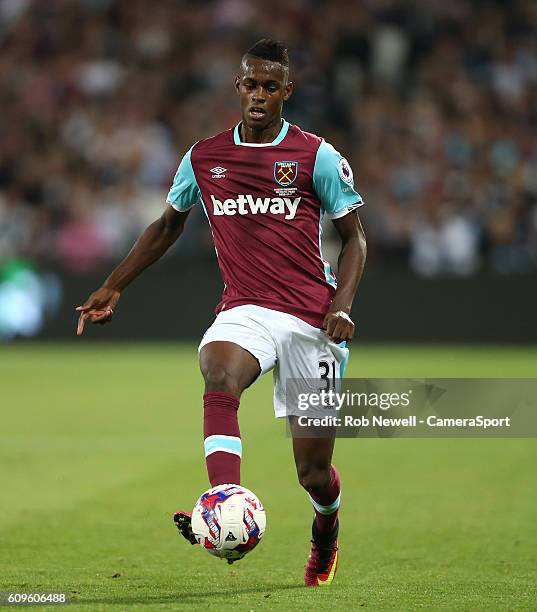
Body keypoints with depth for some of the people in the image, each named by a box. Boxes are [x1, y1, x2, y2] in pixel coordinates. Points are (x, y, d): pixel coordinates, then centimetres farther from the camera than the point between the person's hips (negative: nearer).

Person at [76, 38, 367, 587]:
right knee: (218, 376, -36)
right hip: (244, 310, 2)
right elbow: (168, 225, 23)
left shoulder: (317, 156, -1)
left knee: (313, 472, 1)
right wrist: (113, 287, 20)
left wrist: (341, 306, -11)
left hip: (311, 319, -2)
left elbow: (353, 238, 4)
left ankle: (325, 532, 38)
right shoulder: (204, 157, 8)